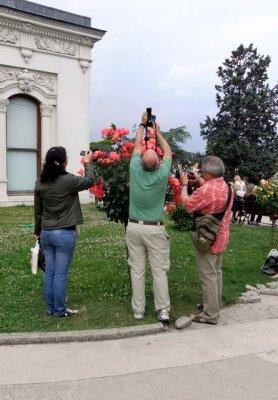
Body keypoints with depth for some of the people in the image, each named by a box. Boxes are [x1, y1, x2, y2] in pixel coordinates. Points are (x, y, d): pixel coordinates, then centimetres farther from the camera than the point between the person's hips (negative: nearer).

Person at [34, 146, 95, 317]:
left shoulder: (40, 182, 3)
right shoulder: (68, 180, -15)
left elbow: (38, 210, 11)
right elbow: (90, 181, 1)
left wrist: (38, 231, 22)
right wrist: (88, 163, 16)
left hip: (46, 233, 6)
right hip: (65, 233, -6)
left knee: (49, 271, 13)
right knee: (61, 273, 3)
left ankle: (50, 308, 24)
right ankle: (60, 310, 13)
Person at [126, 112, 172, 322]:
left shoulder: (135, 170, -7)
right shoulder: (162, 175, -11)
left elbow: (138, 145, 11)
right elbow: (168, 153, 9)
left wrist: (143, 124, 25)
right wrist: (158, 133, 22)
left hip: (134, 227, 2)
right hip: (155, 229, -2)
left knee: (137, 270, 6)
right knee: (159, 271, 4)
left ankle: (138, 310, 14)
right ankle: (163, 310, 7)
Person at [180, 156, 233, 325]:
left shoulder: (206, 190, -25)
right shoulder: (227, 187, 3)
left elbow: (187, 204, -13)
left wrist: (184, 184, 1)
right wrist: (200, 181, 21)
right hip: (221, 237, 9)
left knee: (208, 276, -1)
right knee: (217, 272, 20)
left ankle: (210, 314, 7)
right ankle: (215, 305, 34)